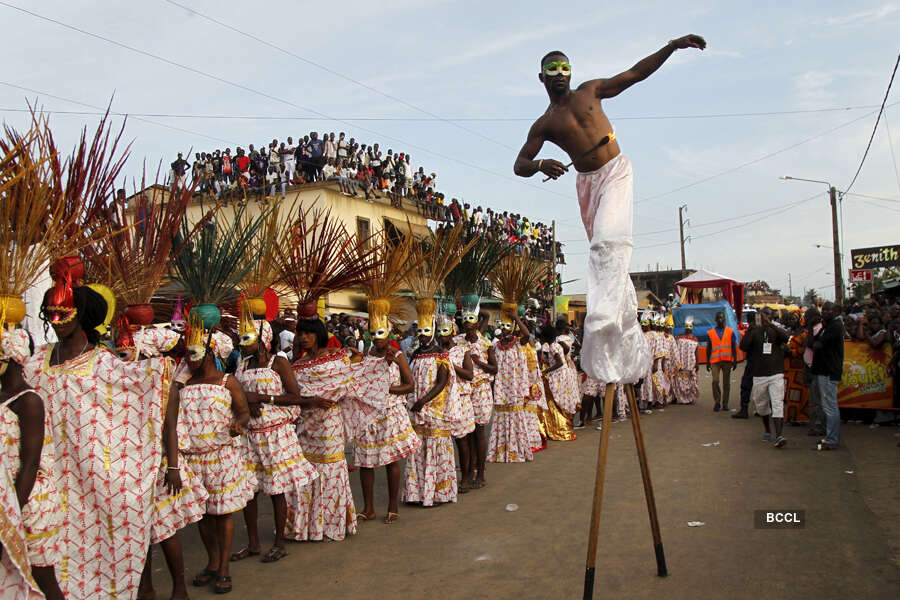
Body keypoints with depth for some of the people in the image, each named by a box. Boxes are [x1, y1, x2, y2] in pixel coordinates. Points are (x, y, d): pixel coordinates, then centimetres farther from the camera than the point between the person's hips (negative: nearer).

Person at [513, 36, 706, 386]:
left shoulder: (591, 91, 8)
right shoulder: (544, 125, 7)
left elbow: (636, 72, 12)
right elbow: (519, 164, 3)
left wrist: (673, 46, 4)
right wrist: (540, 165, -19)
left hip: (616, 172, -2)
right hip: (587, 182, 2)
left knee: (610, 239, -26)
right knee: (604, 251, 1)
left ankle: (604, 318, -34)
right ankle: (630, 340, 8)